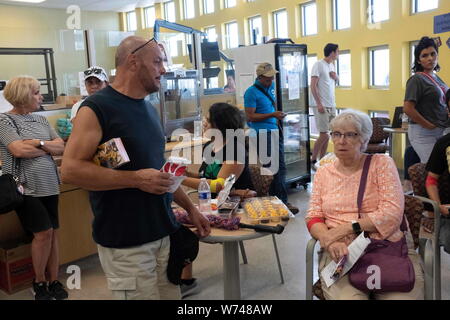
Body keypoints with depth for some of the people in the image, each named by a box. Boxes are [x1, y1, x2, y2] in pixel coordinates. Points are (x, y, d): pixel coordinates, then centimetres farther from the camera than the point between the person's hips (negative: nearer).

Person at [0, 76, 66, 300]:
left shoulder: (41, 120, 13)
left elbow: (61, 147, 6)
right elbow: (19, 150, -17)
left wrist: (38, 143, -11)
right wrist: (48, 147, -4)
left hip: (49, 185, 6)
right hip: (26, 187, -5)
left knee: (53, 232, 6)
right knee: (43, 232, -5)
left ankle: (54, 281, 18)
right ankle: (39, 282, 15)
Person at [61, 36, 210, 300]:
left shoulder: (149, 108, 13)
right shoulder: (97, 108, -12)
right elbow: (71, 169, -19)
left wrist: (190, 207, 18)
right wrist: (136, 179, -23)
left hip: (164, 233, 7)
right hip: (126, 243, -7)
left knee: (171, 295, 13)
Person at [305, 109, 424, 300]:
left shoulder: (381, 163, 7)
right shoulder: (323, 172, 16)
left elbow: (392, 212, -4)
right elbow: (313, 217, 10)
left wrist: (348, 227, -12)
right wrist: (328, 239, -12)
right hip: (341, 252, 1)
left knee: (403, 295, -27)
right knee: (346, 296, -29)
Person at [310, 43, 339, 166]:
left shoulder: (332, 65, 16)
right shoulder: (318, 65, -8)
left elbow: (337, 81, 30)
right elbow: (313, 85, -14)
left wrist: (336, 77, 6)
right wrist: (319, 103, -20)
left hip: (331, 105, 8)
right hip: (321, 105, -8)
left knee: (325, 134, 8)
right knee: (324, 135, -9)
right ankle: (313, 160, 3)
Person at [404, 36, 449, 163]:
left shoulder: (436, 78, 13)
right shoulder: (417, 79, -11)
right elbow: (408, 108, -20)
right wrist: (429, 126, -13)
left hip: (440, 132, 8)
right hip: (423, 132, -8)